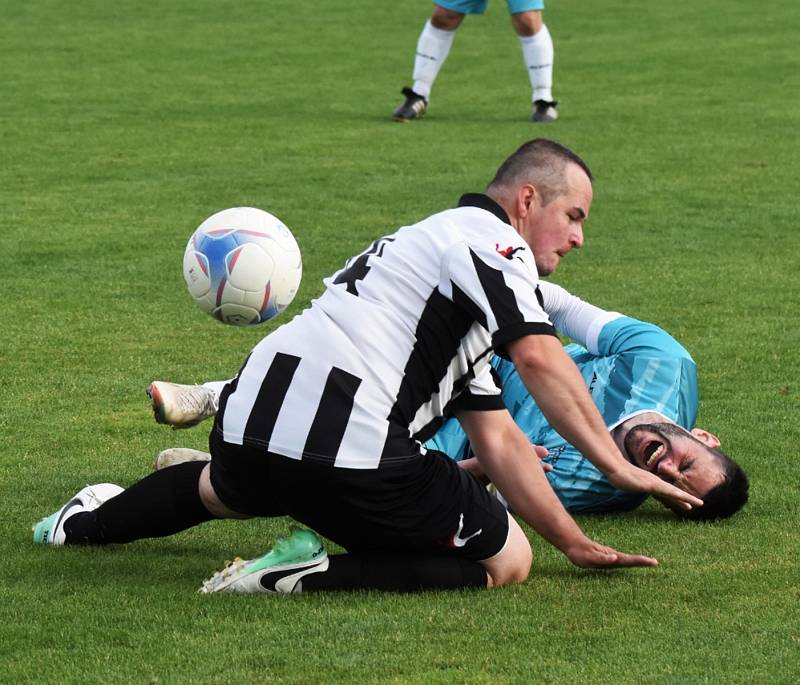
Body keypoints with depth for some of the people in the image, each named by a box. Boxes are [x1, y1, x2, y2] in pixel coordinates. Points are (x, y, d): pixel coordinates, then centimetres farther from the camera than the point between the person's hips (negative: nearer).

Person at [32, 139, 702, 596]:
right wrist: (615, 464, -15)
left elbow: (498, 439, 26)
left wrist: (574, 543, 22)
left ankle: (86, 523, 50)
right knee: (507, 560, 0)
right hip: (345, 455, -10)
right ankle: (316, 572, -14)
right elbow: (539, 357, -20)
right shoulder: (490, 238, -1)